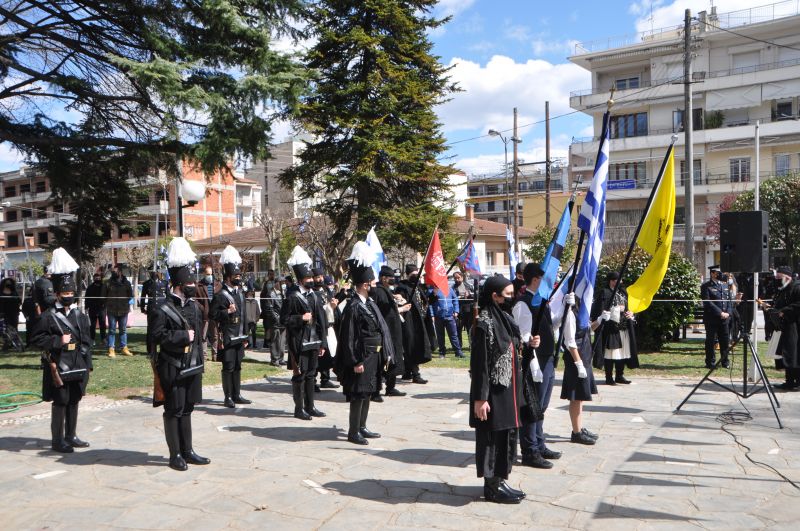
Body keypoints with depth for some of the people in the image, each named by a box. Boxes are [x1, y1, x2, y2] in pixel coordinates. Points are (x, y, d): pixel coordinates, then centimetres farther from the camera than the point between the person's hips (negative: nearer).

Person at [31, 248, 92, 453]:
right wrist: (58, 341, -18)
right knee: (60, 403, 2)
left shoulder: (79, 315, 9)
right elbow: (36, 339, -9)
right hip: (59, 367, -5)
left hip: (77, 367, 5)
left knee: (74, 401, 13)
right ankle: (58, 440, 14)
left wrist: (87, 365, 10)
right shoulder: (47, 316, -8)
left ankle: (71, 436, 25)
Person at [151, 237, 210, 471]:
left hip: (192, 367, 7)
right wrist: (183, 336, -19)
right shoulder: (162, 308, -12)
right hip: (173, 369, -7)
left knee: (187, 409, 15)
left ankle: (188, 451, 24)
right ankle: (175, 455, 15)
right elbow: (158, 336, -18)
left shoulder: (194, 306, 10)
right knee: (173, 411, 4)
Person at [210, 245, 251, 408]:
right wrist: (227, 311, -25)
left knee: (237, 367, 13)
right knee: (228, 367, 0)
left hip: (239, 337, 7)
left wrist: (245, 337, 18)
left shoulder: (240, 293, 14)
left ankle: (237, 395, 22)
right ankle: (228, 397, 9)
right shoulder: (221, 295, -10)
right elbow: (213, 314, -13)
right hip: (228, 338, -7)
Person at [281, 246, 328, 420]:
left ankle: (310, 407, 23)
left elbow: (322, 321, 11)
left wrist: (323, 343, 8)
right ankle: (299, 409, 12)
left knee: (310, 374, 13)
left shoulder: (315, 296, 10)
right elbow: (284, 319, -9)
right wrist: (301, 318, -19)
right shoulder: (292, 297, -8)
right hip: (299, 344, -6)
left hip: (314, 343, 6)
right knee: (299, 375, 2)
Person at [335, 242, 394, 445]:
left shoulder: (370, 303, 10)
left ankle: (362, 427, 28)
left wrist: (386, 353, 11)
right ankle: (353, 433, 10)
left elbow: (382, 328, 13)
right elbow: (349, 337, -18)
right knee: (358, 395, 0)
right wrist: (356, 362, -19)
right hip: (361, 357, -9)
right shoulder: (353, 307, -17)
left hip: (374, 356, 9)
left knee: (367, 393, 17)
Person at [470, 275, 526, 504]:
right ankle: (491, 487, 16)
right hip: (493, 392, -9)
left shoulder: (504, 318, 9)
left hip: (507, 390, 9)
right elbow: (479, 363, -19)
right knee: (492, 437, 3)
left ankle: (499, 480, 27)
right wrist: (480, 398, -19)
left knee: (507, 435, 15)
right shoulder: (485, 323, -17)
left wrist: (515, 391, 19)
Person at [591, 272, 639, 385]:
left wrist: (631, 313, 6)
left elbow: (629, 306, 25)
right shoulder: (605, 293, -6)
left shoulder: (623, 292, 16)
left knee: (623, 351, 10)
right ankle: (609, 377, 2)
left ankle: (620, 375, 20)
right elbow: (600, 310, -12)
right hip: (611, 327, -7)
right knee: (611, 351, -4)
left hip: (623, 327, 7)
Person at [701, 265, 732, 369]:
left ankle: (725, 362, 18)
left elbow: (729, 301, 15)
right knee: (711, 341, 0)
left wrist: (728, 313, -1)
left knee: (725, 341, 7)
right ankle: (710, 363, 8)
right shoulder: (706, 286, -3)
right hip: (712, 319, -6)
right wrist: (720, 313, -16)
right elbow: (707, 302, -12)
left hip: (724, 319, 6)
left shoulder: (724, 286, 17)